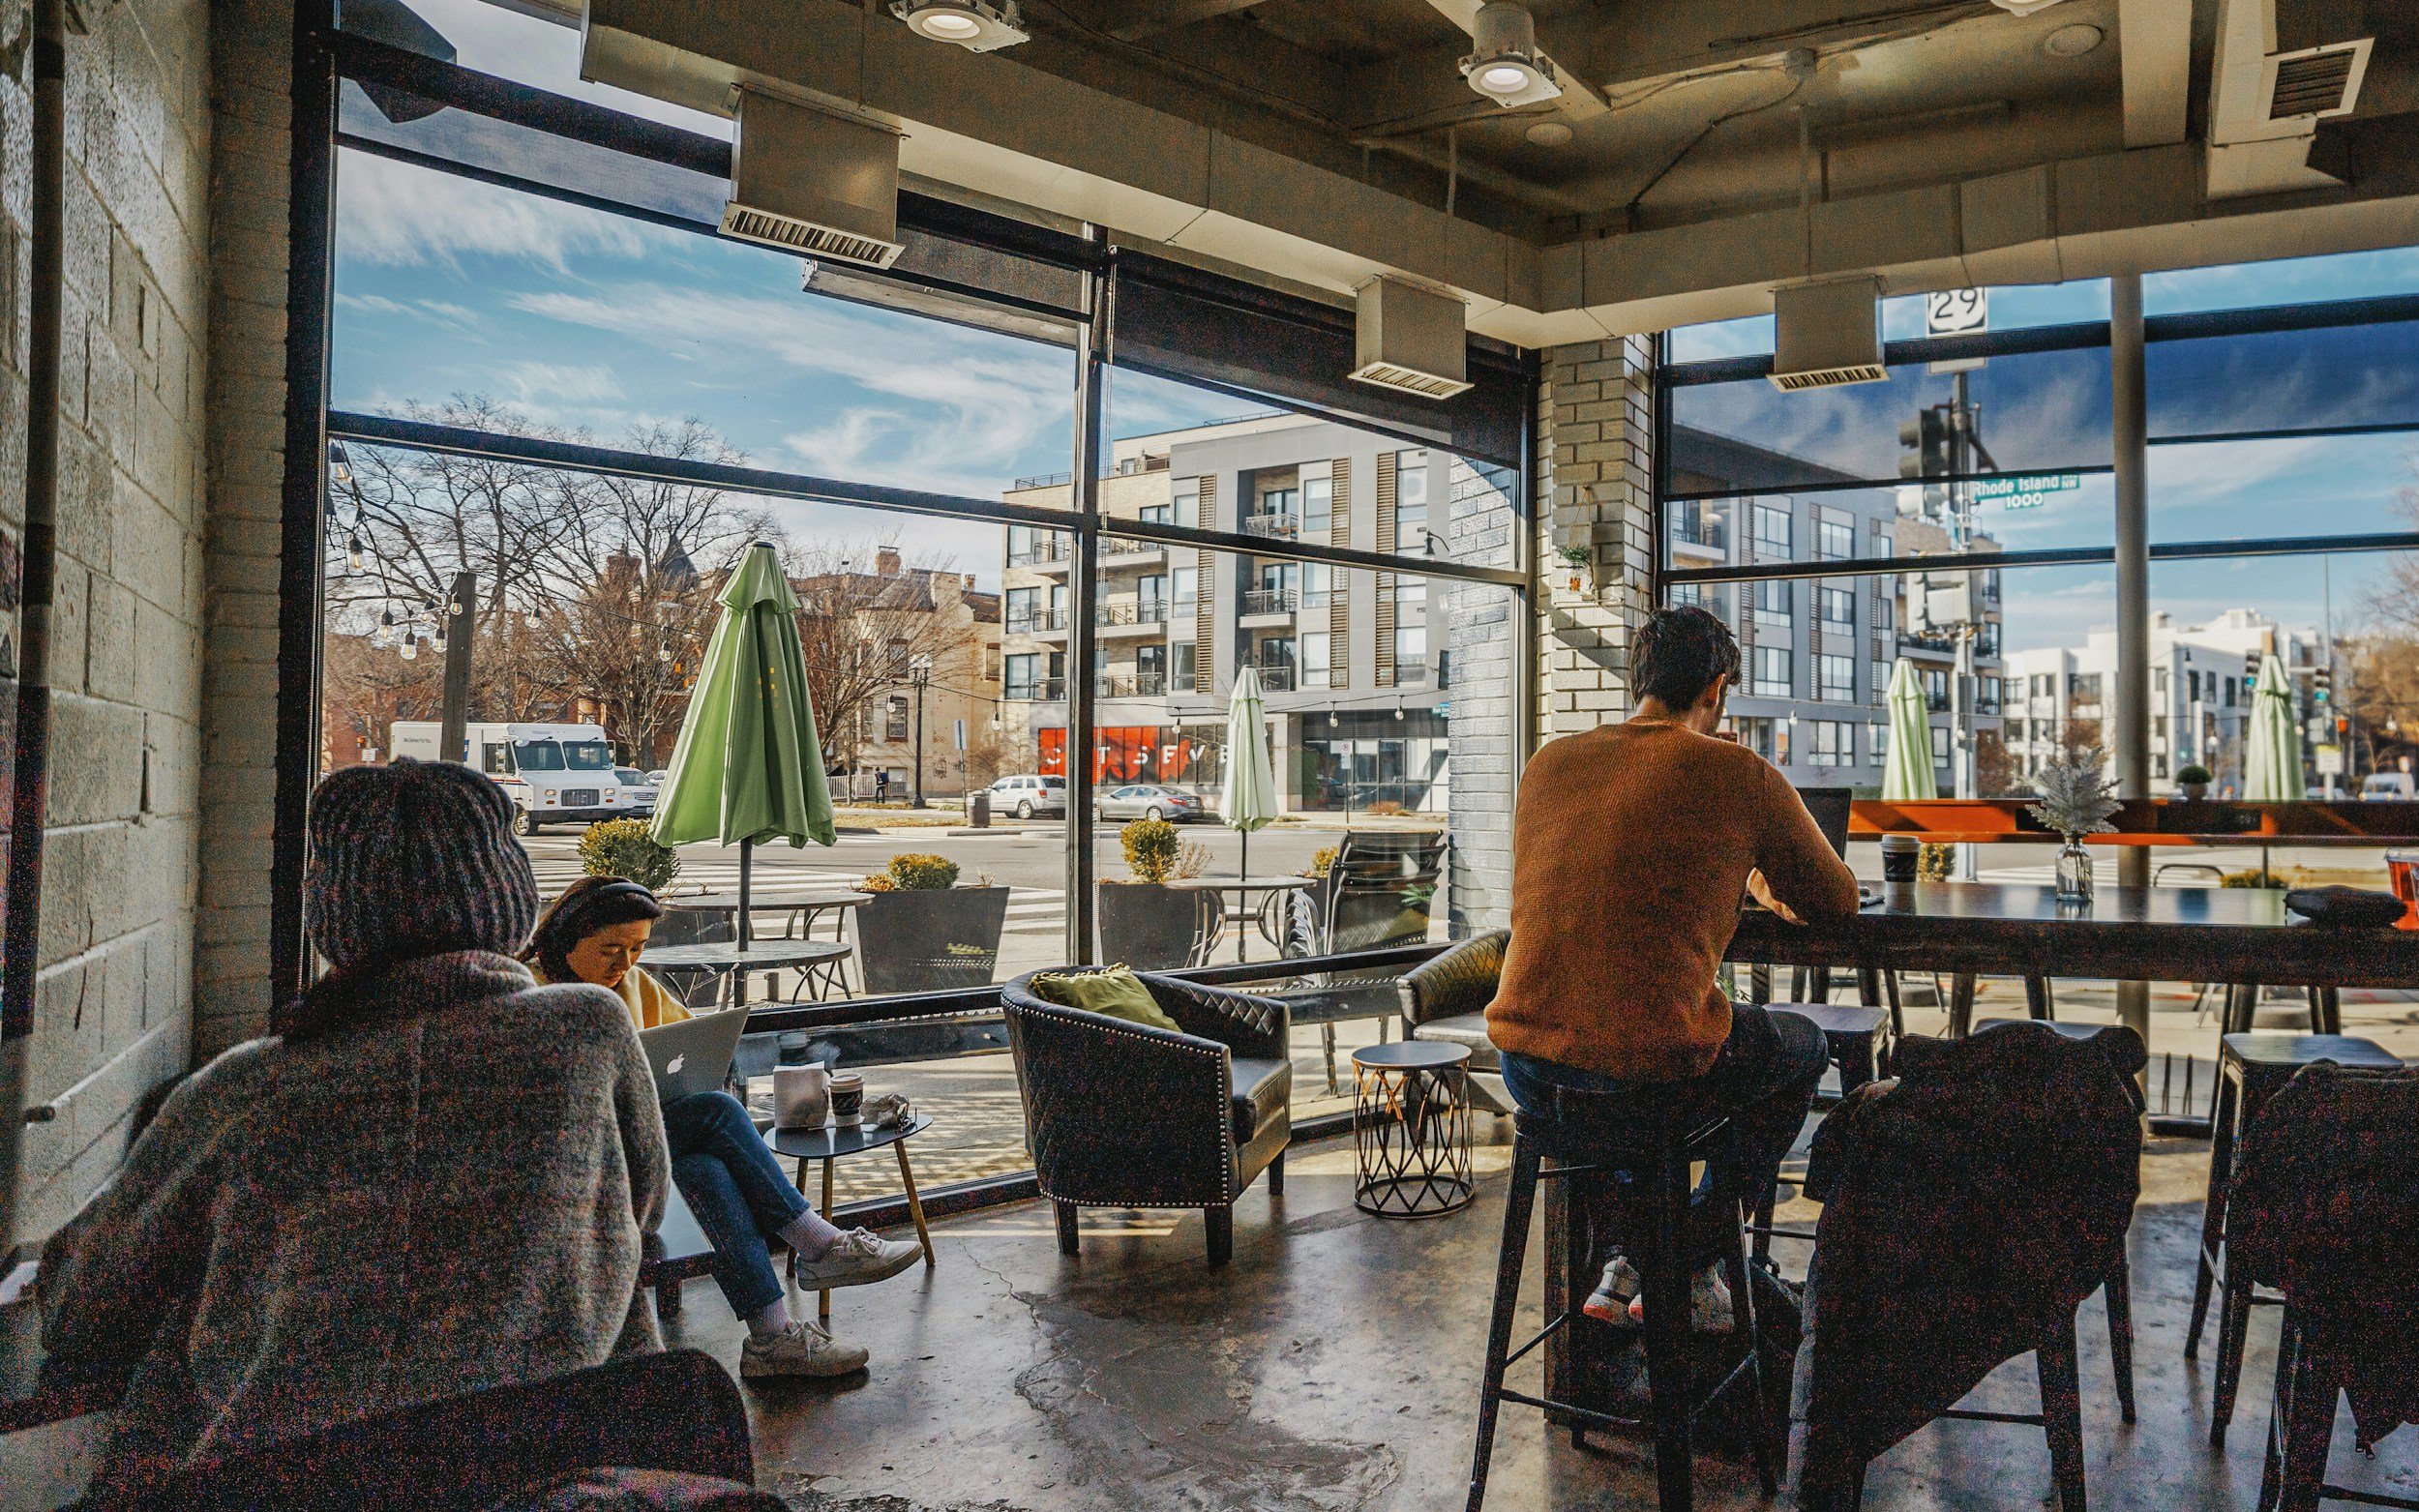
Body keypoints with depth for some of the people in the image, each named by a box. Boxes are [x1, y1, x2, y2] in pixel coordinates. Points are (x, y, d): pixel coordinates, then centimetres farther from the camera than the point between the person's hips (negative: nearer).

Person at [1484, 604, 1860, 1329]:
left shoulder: (1549, 763, 10)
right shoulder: (1741, 775, -3)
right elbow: (1836, 900, 11)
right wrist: (1769, 890, 36)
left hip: (1527, 1070, 5)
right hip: (1652, 1074, -4)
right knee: (1803, 1046, 27)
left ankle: (1632, 1258, 36)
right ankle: (1691, 1273, 31)